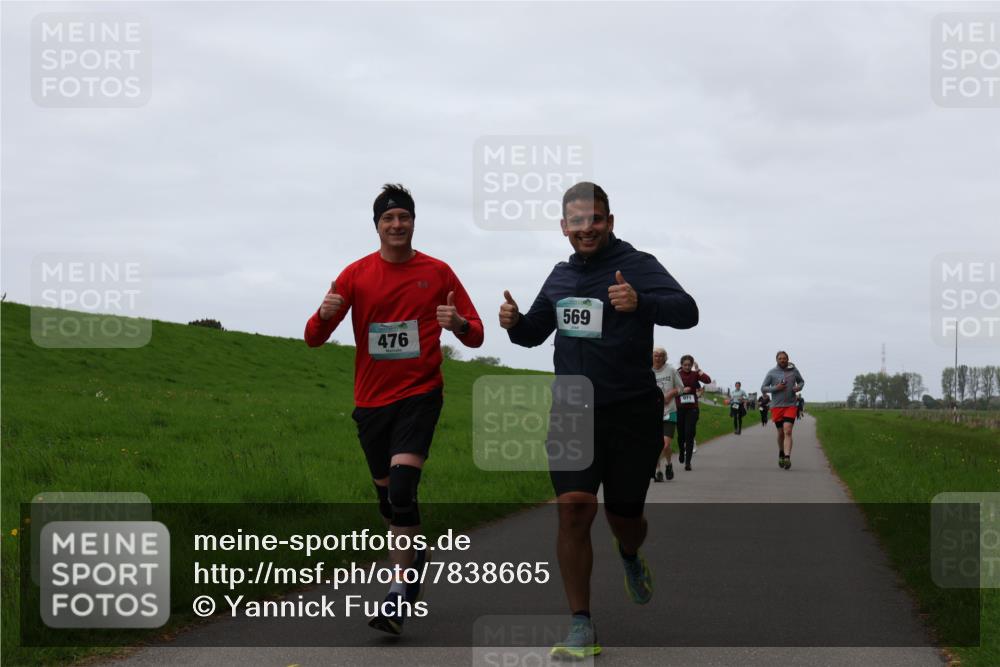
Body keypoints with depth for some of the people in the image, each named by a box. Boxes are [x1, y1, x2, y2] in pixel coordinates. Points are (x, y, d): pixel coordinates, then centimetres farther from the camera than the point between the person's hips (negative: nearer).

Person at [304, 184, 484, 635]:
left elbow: (476, 336, 4)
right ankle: (414, 555, 39)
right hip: (371, 399, 3)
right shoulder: (357, 275, 3)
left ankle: (399, 592, -15)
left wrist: (457, 322, -20)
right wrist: (325, 314, -23)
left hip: (419, 394, -3)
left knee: (402, 487, -19)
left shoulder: (437, 272, 1)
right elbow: (313, 338, 0)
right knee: (387, 494, 12)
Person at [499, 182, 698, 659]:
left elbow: (687, 312, -23)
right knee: (573, 507, -15)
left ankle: (630, 557, 47)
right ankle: (580, 625, -7)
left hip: (632, 414, -3)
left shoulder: (636, 264, -9)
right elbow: (535, 332, 24)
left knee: (623, 516, 8)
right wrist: (514, 324, 0)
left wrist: (640, 302, -42)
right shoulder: (561, 275, 10)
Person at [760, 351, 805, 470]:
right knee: (781, 433, 9)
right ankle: (781, 453, 36)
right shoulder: (772, 373, 0)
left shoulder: (794, 371, 4)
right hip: (777, 406, 1)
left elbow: (801, 381, 21)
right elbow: (763, 388, 1)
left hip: (790, 406, -1)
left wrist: (799, 387, -2)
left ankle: (787, 458, -25)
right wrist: (776, 388, -14)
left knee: (788, 431, -17)